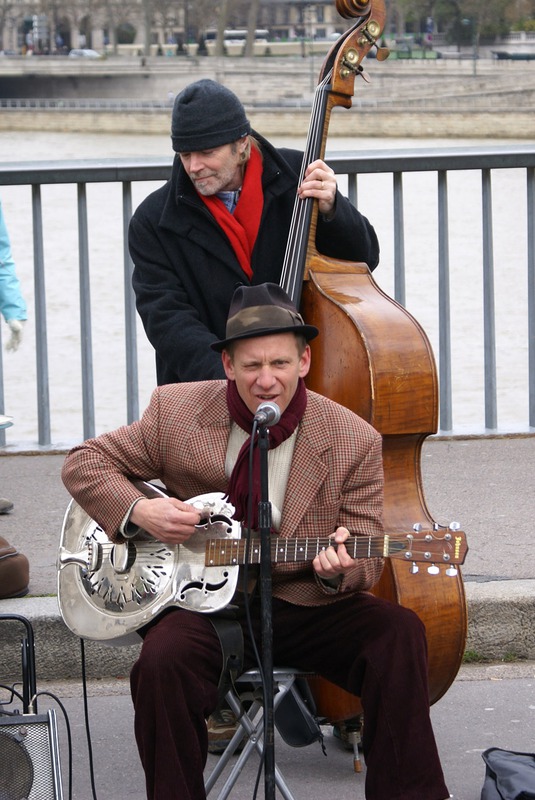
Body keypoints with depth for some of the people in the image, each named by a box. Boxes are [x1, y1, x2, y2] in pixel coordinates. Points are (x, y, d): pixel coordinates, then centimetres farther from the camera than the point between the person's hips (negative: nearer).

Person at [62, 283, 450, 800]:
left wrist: (340, 570, -26)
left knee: (398, 634, -25)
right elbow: (84, 463, 6)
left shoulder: (353, 442, -5)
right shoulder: (176, 412, -4)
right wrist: (138, 512, -13)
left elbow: (368, 561, 0)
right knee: (162, 662, -33)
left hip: (302, 604, 1)